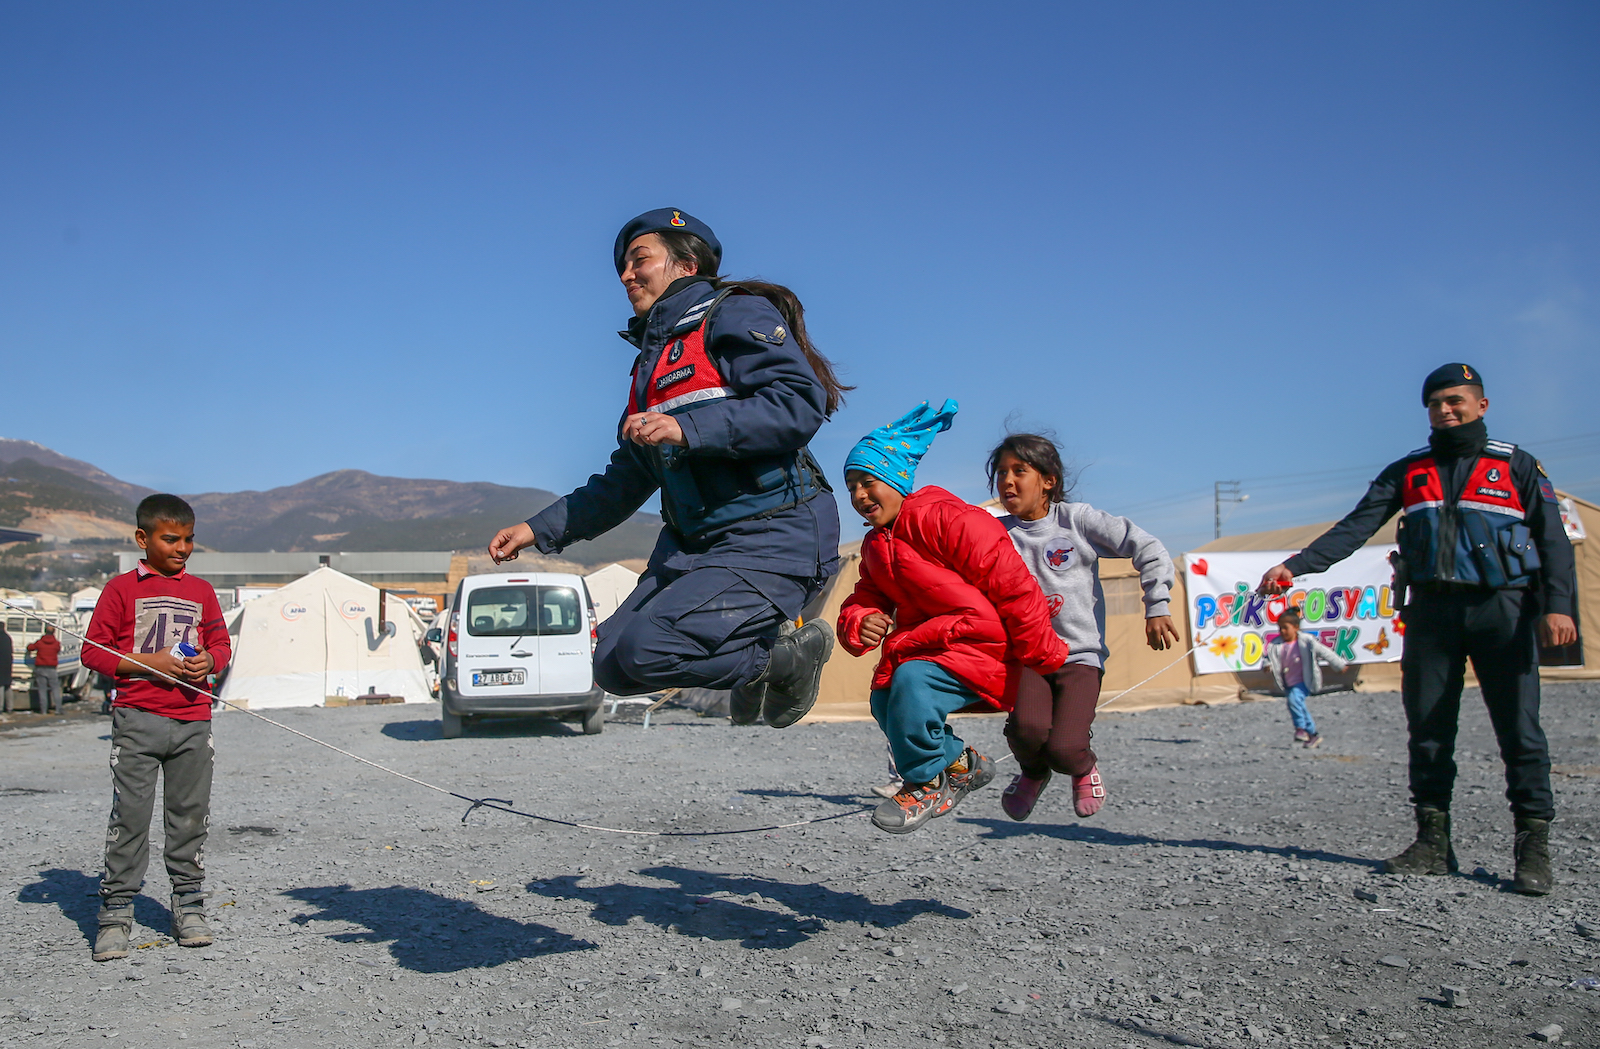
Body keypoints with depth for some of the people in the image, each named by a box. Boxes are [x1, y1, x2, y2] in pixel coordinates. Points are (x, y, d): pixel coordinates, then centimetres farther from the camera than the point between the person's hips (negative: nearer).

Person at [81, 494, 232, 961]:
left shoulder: (201, 590, 13)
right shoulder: (122, 589, 1)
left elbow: (221, 643, 18)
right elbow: (93, 652, -1)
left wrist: (209, 661, -5)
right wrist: (151, 663, -13)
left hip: (193, 719, 3)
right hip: (138, 717, -3)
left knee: (190, 814, 7)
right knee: (130, 814, -4)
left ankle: (189, 905, 18)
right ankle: (116, 912, 7)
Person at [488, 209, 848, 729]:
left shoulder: (735, 315, -3)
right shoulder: (651, 361, 23)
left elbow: (802, 404, -20)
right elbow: (623, 484, 26)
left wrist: (686, 428, -25)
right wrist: (539, 529, 17)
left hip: (772, 540, -9)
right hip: (690, 544, 9)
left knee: (646, 648, -25)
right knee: (612, 666, 1)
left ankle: (787, 657, -3)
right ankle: (753, 666, 14)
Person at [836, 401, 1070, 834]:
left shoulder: (948, 519, -19)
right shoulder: (874, 546, 10)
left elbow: (1014, 587, -19)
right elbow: (861, 602, 13)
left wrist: (1046, 659, -14)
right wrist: (860, 624, -15)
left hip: (987, 648, -9)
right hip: (926, 644, 9)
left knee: (912, 680, -29)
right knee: (884, 699, -8)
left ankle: (927, 783, -7)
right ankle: (962, 764, 14)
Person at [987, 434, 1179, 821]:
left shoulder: (1077, 519, 0)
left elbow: (1150, 550, 1)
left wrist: (1156, 607, -3)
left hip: (1080, 654, -1)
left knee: (1064, 747, -20)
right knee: (1027, 727, -27)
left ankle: (1083, 768, 20)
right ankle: (1032, 771, 11)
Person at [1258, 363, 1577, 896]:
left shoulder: (1517, 466, 9)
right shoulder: (1406, 472, 13)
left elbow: (1552, 538, 3)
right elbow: (1354, 529, 4)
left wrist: (1557, 604, -13)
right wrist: (1294, 567, -9)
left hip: (1501, 609, -2)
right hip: (1431, 611, 2)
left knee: (1519, 731, -3)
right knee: (1428, 730, 3)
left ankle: (1533, 849, 6)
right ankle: (1432, 842, 11)